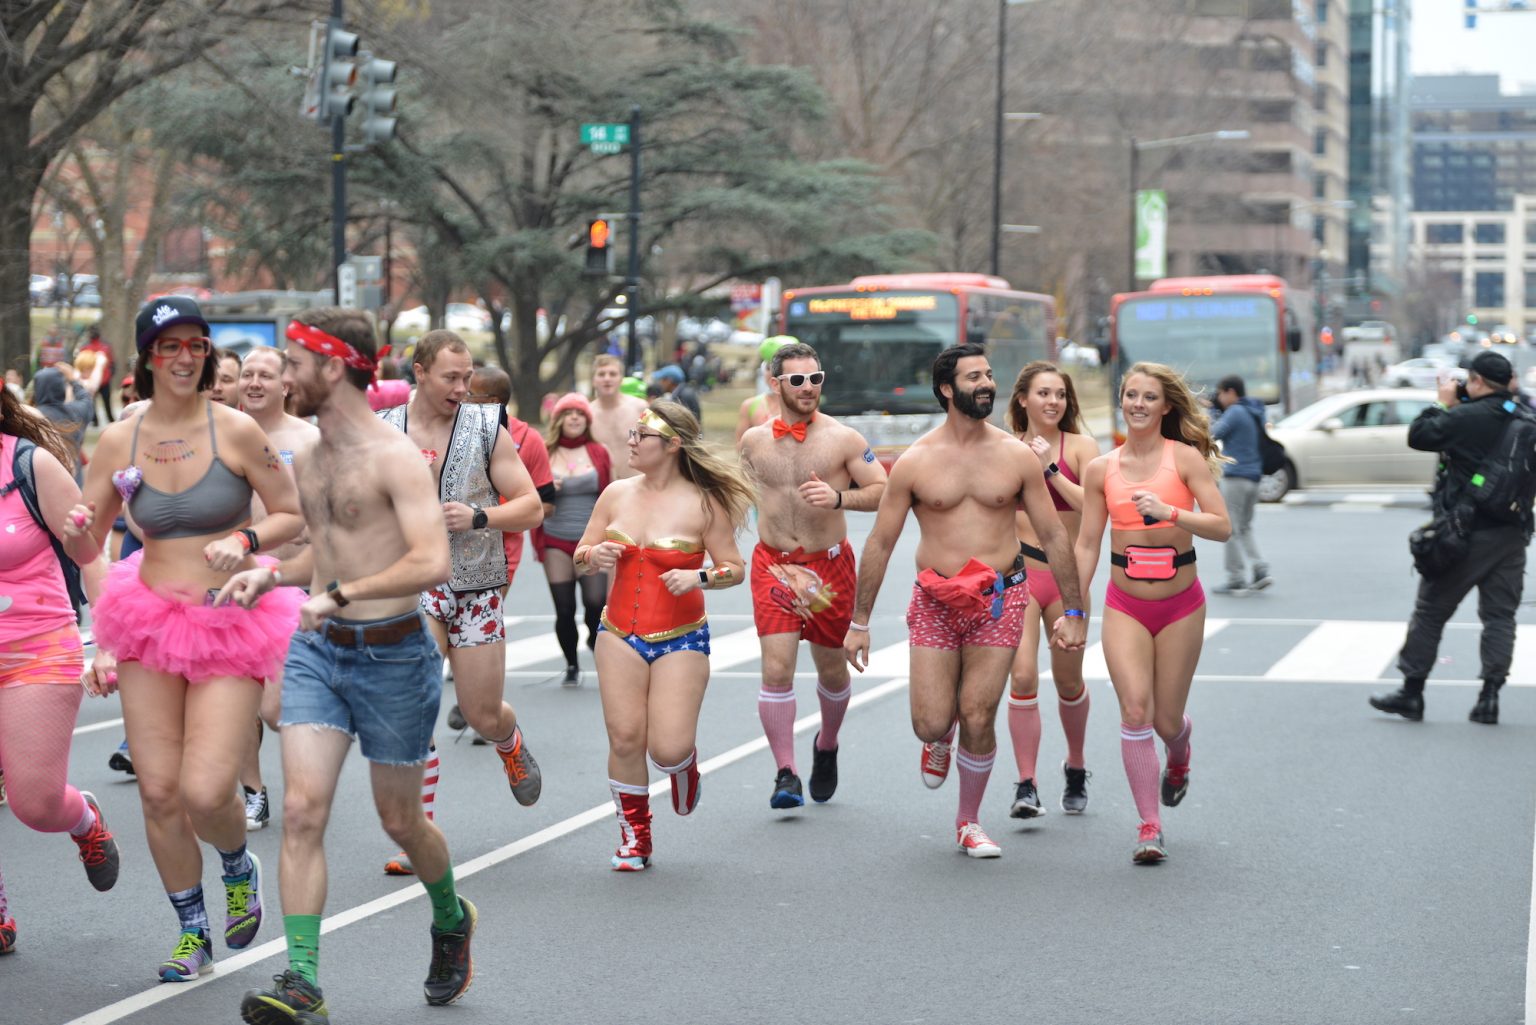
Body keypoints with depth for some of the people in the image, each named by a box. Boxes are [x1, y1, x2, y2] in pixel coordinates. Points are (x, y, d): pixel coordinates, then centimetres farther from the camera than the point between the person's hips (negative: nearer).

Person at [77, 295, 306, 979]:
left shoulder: (235, 431, -7)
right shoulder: (118, 442, 1)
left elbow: (293, 517, 2)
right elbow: (82, 545, 8)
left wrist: (244, 540, -17)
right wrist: (97, 643, 1)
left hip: (232, 623, -3)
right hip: (149, 618, 3)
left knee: (205, 793, -13)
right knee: (157, 791, 1)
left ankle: (239, 867, 23)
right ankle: (192, 932, 21)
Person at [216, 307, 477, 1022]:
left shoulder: (395, 457, -15)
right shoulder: (306, 461, 9)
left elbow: (432, 563, -26)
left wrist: (339, 595, -29)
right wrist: (274, 574, 7)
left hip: (392, 654, -6)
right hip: (316, 649, 6)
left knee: (399, 821, 10)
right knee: (302, 811, -10)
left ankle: (451, 920, 40)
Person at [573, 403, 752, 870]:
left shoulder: (703, 503, -7)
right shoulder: (617, 494, 5)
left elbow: (735, 569, -2)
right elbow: (580, 556, 12)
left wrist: (698, 577, -21)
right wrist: (594, 556, -11)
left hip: (680, 639, -3)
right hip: (620, 634, 3)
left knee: (667, 749, -10)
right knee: (625, 738, -3)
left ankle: (684, 763, 29)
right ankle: (634, 834, 16)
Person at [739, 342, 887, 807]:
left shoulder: (843, 438, -6)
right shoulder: (754, 441, 3)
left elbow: (883, 491, -7)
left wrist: (838, 497, -24)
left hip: (830, 564, -1)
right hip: (773, 565, 1)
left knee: (832, 668, 13)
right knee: (776, 668, -13)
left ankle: (826, 747, 41)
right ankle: (786, 774, -7)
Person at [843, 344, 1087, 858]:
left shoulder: (1017, 457, 1)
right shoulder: (915, 462, -2)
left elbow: (1053, 536, 7)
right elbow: (880, 543, 3)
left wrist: (1073, 611, 5)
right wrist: (858, 622, 2)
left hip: (1000, 600, 0)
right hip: (934, 603, 0)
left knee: (978, 721, -4)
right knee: (931, 724, -5)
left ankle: (969, 823, 17)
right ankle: (941, 739, 35)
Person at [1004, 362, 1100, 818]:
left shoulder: (1080, 447, -2)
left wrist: (1050, 469, -18)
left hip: (1067, 575, 0)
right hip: (1018, 573, 1)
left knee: (1068, 681, 11)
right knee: (1023, 677, -13)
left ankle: (1075, 768, 35)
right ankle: (1026, 785, -9)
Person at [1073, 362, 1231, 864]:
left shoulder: (1186, 458, -6)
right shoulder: (1101, 469, 2)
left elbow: (1221, 526, -12)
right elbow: (1087, 545, 8)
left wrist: (1169, 512, -26)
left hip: (1180, 604, -1)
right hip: (1125, 605, 1)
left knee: (1166, 718, 7)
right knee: (1135, 710, -14)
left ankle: (1178, 756, 45)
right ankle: (1150, 827, -7)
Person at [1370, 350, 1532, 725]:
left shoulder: (1466, 418, -16)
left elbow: (1418, 435, -7)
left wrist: (1443, 403, 5)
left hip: (1469, 534, -5)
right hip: (1513, 533, 5)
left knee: (1430, 611, 6)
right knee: (1500, 614, 9)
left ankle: (1411, 692, 11)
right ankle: (1489, 697, 3)